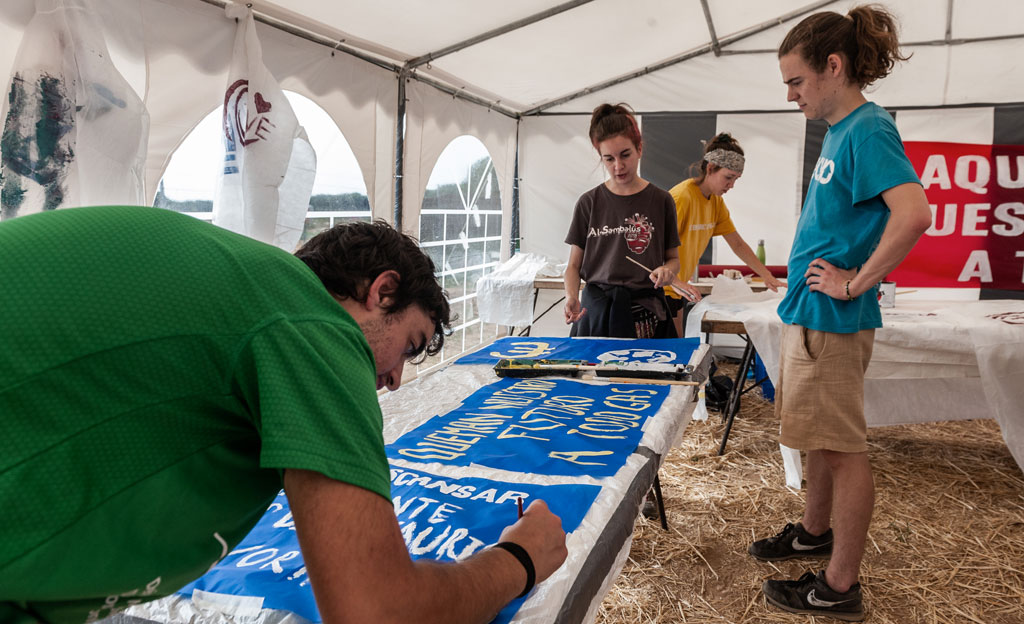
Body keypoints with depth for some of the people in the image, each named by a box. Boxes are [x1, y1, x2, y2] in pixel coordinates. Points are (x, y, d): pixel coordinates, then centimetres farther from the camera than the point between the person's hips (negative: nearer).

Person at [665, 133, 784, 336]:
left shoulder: (716, 201, 9)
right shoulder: (682, 197, -18)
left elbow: (738, 245, 14)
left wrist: (768, 277, 9)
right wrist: (677, 282, -33)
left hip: (679, 287, 8)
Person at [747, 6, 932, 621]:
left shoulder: (868, 130, -16)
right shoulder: (840, 130, 13)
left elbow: (914, 213, -31)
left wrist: (857, 283, -23)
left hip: (831, 319, -10)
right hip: (810, 313, 10)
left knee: (843, 448, 0)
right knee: (822, 437, 21)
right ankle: (816, 531, 39)